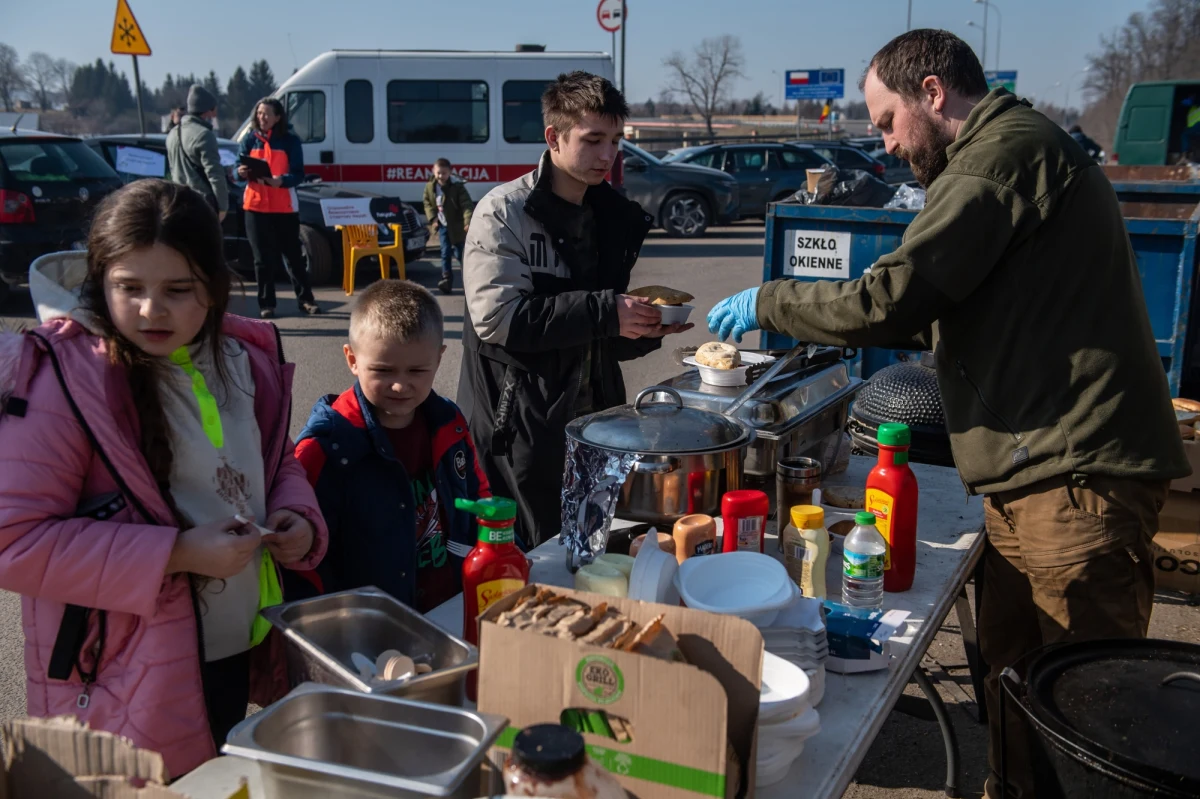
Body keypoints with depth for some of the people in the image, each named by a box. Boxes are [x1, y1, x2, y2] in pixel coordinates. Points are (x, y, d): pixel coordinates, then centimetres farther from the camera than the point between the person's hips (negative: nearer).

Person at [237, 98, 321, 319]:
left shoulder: (290, 140, 1)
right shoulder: (250, 139, 6)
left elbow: (299, 174, -5)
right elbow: (239, 169, 5)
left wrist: (281, 180, -25)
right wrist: (241, 172, -19)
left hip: (285, 207, -1)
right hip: (256, 206, 1)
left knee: (294, 255, 4)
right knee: (263, 258, 3)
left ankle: (305, 300, 13)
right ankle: (266, 304, 9)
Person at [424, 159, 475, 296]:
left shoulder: (457, 186, -19)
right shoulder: (430, 187, -4)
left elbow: (466, 205, -25)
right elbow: (428, 203, 11)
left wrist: (468, 221, -40)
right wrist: (432, 218, -5)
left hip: (456, 226, -4)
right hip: (443, 225, 4)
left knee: (460, 253, 4)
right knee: (445, 253, 1)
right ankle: (446, 279, 6)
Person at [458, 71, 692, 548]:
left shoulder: (613, 218, 12)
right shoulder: (504, 213, -8)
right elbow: (497, 317, -21)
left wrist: (647, 330, -4)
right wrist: (603, 313, -22)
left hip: (592, 426, 6)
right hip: (519, 432, -6)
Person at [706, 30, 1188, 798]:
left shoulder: (1006, 149, -12)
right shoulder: (1020, 146, 22)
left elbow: (890, 297, -18)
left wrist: (766, 302, -5)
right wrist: (898, 332, 20)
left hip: (1076, 473, -10)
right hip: (1038, 471, 10)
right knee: (1012, 666, 14)